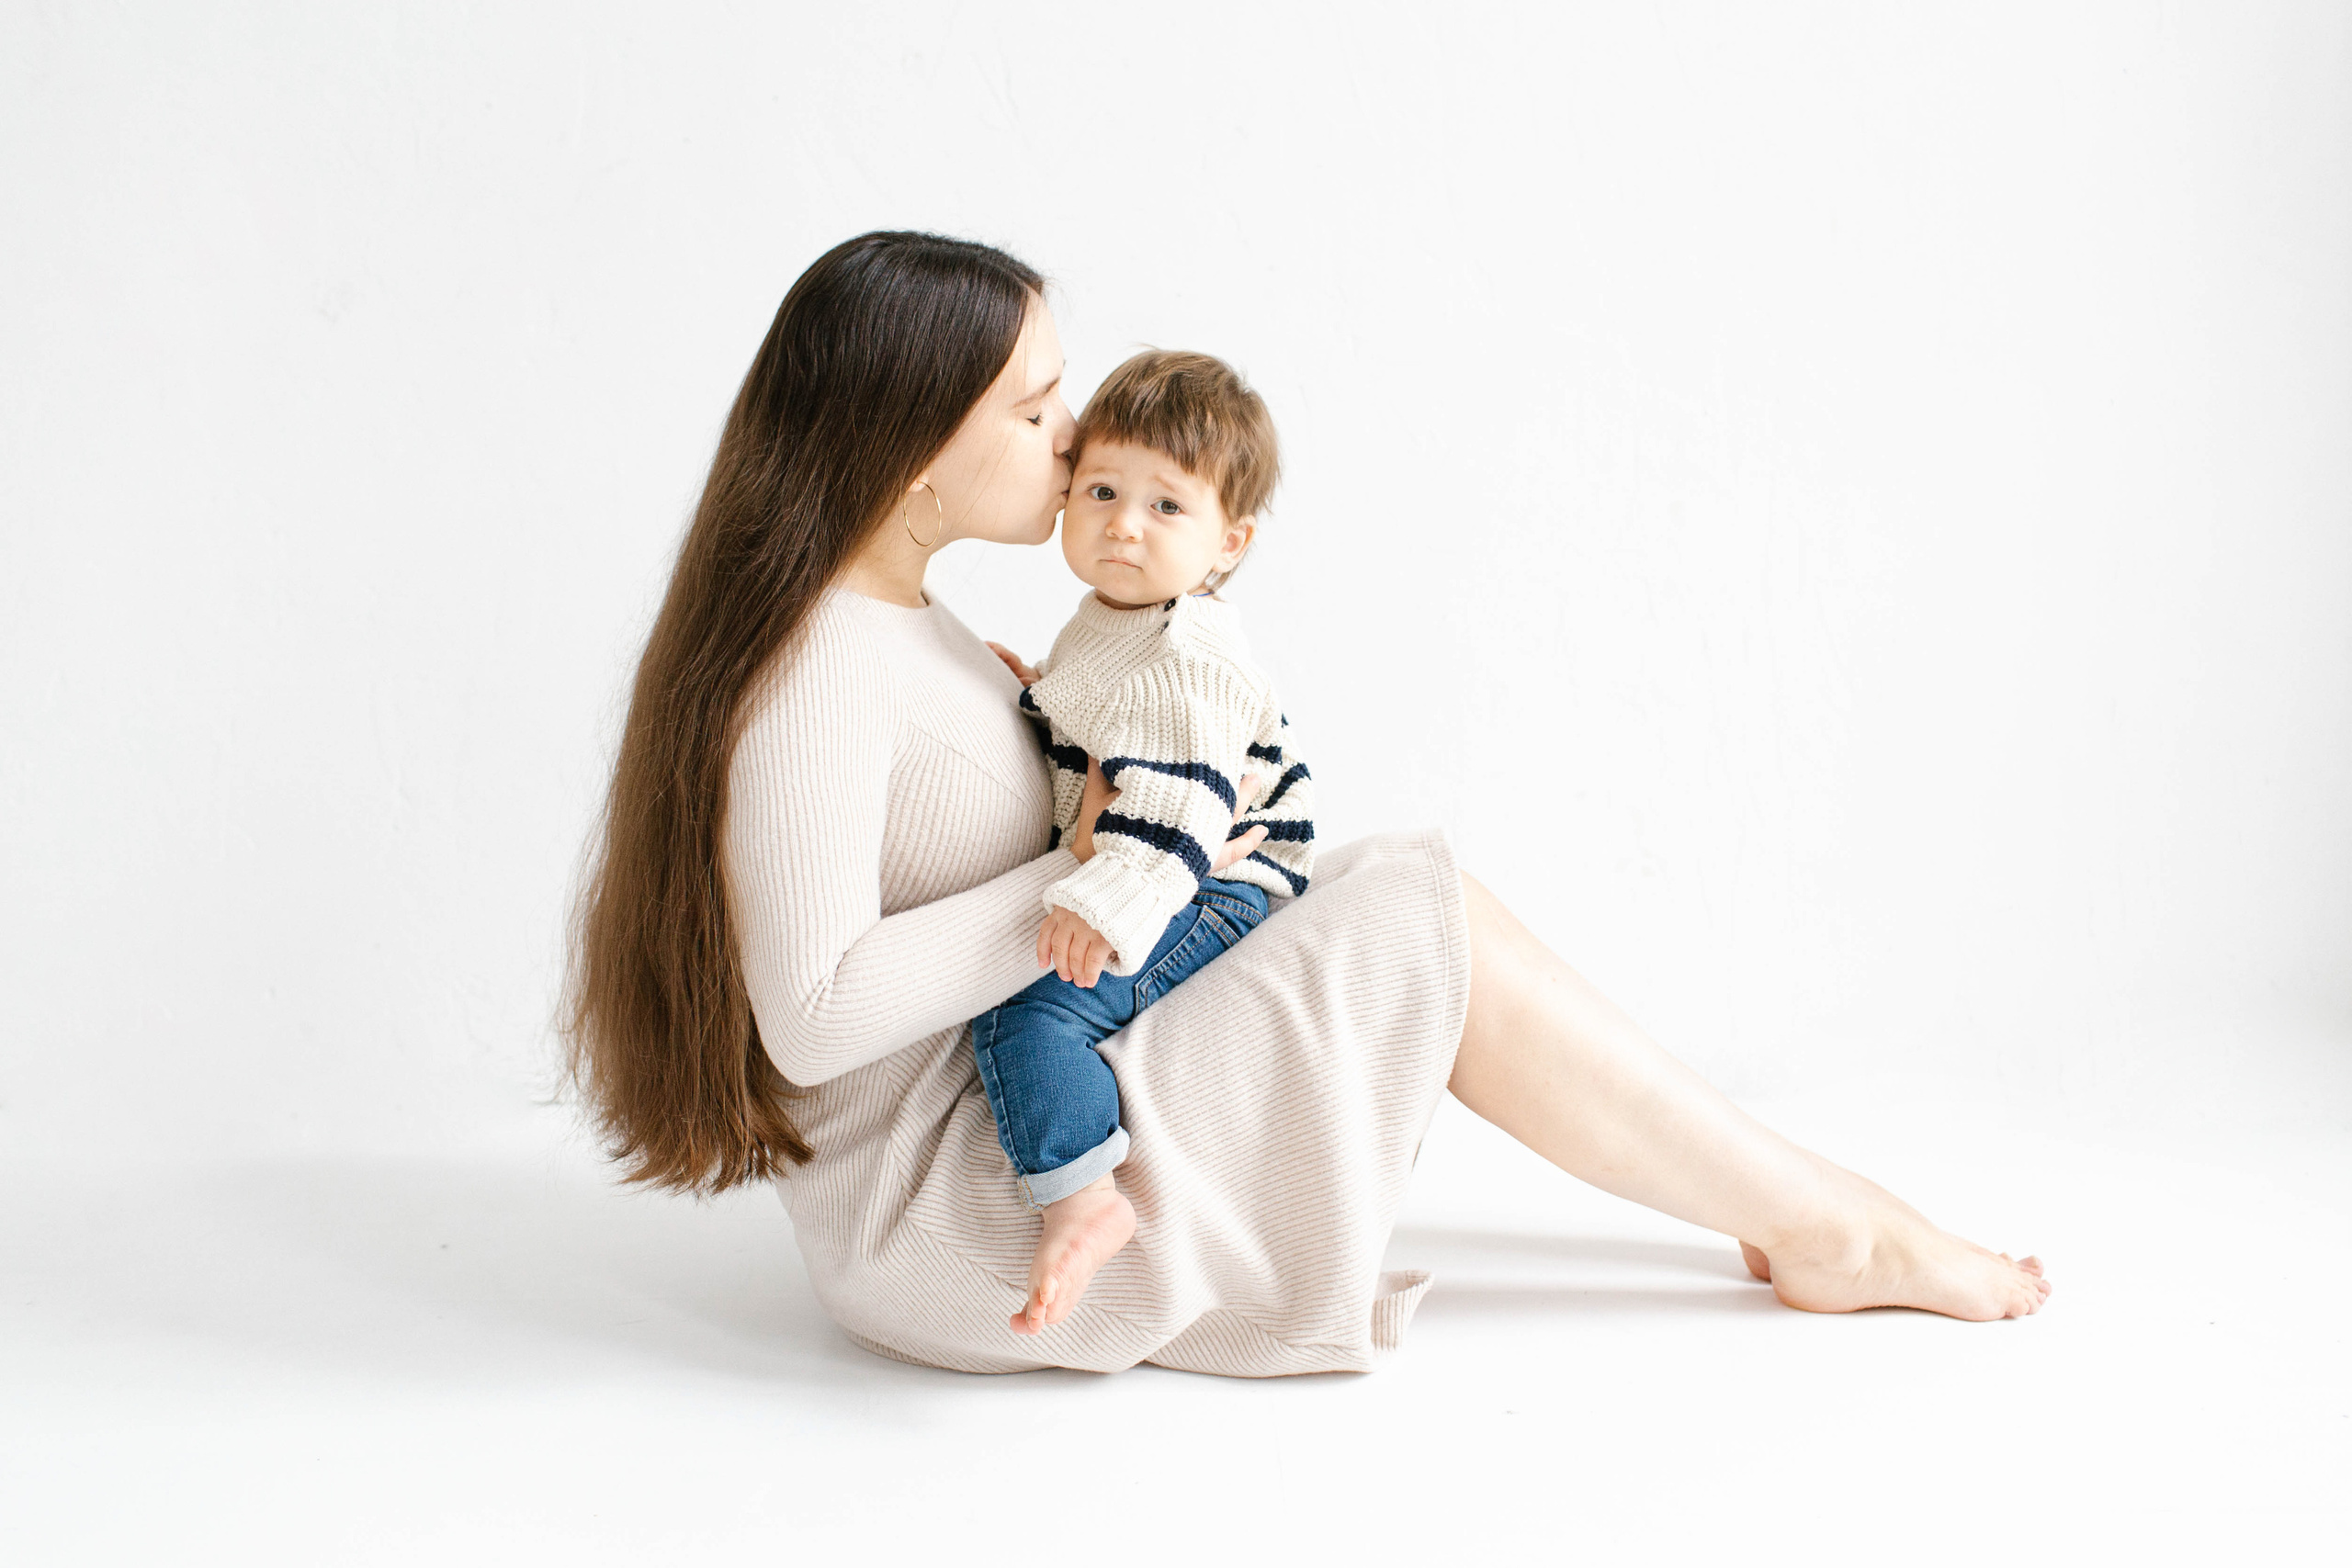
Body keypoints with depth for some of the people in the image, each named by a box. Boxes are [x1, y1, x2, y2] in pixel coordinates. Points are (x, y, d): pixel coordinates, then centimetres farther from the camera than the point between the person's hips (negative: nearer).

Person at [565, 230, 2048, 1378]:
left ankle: (1793, 1193, 9)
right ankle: (1822, 1227, 2)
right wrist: (1091, 878, -21)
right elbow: (814, 1014, -28)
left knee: (1379, 883, 6)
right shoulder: (813, 675, -22)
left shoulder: (896, 622, 9)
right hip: (951, 1214, -10)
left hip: (1010, 1112, 10)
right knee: (1427, 923, -14)